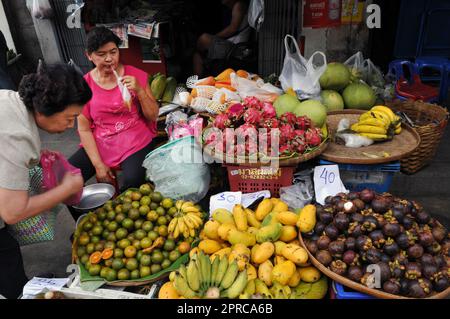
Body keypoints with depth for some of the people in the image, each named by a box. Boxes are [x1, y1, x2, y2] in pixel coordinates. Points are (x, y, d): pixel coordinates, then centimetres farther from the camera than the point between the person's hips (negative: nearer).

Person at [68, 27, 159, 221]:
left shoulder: (136, 75, 0)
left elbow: (153, 116, 0)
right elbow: (84, 128, 1)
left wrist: (139, 90, -16)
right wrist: (98, 164, -8)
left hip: (136, 141, -2)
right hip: (99, 143, 3)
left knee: (133, 181, -31)